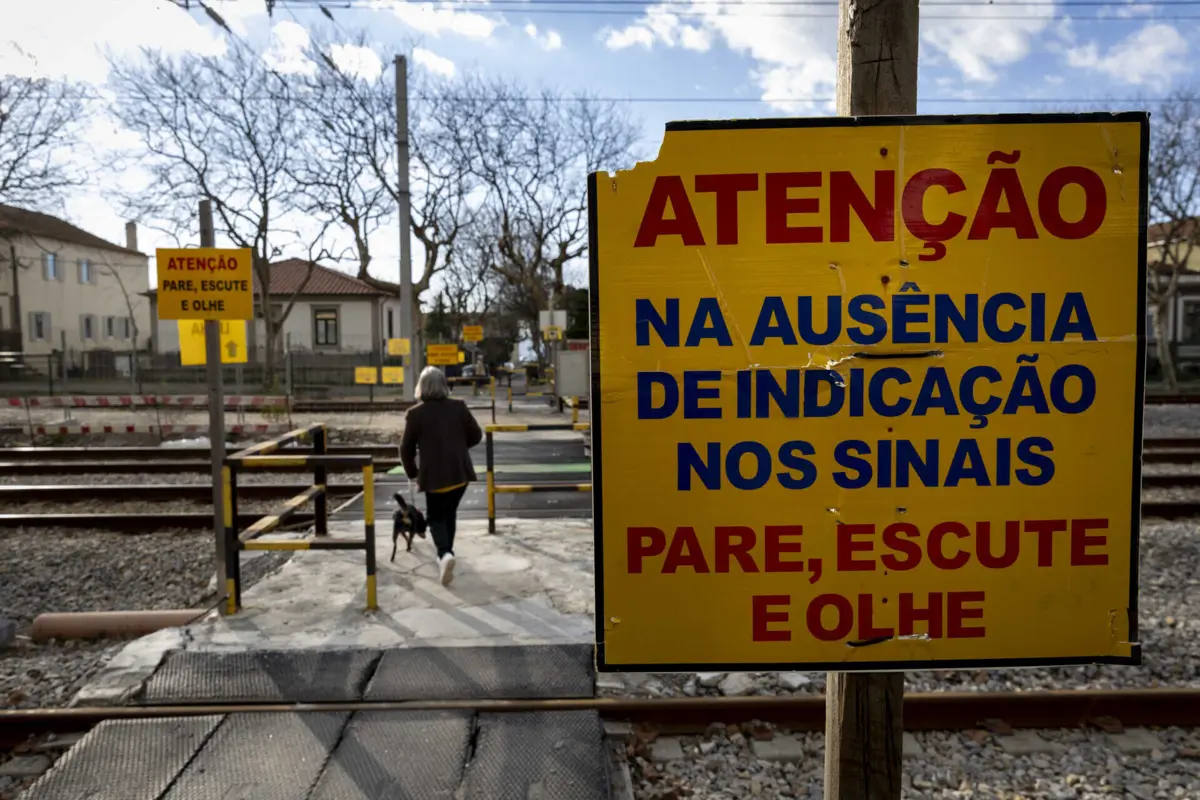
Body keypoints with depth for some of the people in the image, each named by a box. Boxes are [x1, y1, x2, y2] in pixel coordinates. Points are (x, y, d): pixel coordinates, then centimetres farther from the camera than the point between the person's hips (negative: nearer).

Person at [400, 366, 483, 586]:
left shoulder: (415, 413, -9)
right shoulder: (459, 407, -2)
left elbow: (406, 448, -3)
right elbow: (476, 435, 4)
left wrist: (412, 473, 13)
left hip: (434, 475, -3)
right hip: (460, 472, 3)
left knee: (435, 517, 11)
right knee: (449, 514, 21)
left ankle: (445, 554, -12)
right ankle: (445, 554, 29)